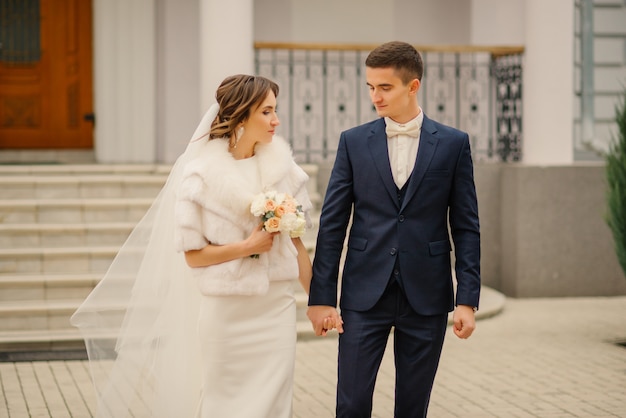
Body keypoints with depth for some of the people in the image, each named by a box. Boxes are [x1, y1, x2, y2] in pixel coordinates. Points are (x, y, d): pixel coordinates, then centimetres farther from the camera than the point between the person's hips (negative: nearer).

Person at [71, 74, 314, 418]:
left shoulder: (282, 164, 2)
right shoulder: (202, 172, -8)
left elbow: (294, 239, 7)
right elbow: (193, 254, -7)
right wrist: (249, 246, -15)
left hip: (277, 310, 3)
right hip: (224, 312, -3)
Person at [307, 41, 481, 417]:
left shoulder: (453, 144, 2)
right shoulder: (354, 142, 3)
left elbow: (466, 227, 2)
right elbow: (332, 224, 2)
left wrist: (467, 299, -4)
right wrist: (321, 296, -3)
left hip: (426, 297, 0)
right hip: (365, 295, 0)